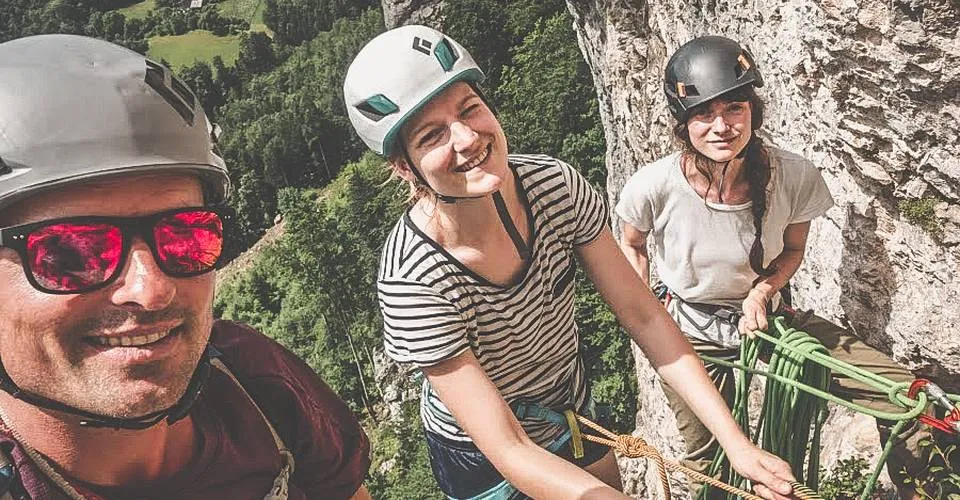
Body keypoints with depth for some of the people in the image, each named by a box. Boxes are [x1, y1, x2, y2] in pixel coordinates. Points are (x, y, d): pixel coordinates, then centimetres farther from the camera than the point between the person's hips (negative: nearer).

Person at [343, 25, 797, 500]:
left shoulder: (555, 185, -23)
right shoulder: (413, 279, -35)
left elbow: (642, 313, -17)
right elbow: (510, 452, -32)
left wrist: (737, 442, -20)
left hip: (574, 412, 4)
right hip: (481, 458, -3)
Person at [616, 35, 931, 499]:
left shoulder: (795, 176, -23)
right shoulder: (654, 186, -27)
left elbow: (792, 249, -1)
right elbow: (631, 245, -4)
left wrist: (762, 290, -19)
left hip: (764, 316, 2)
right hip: (692, 337, -1)